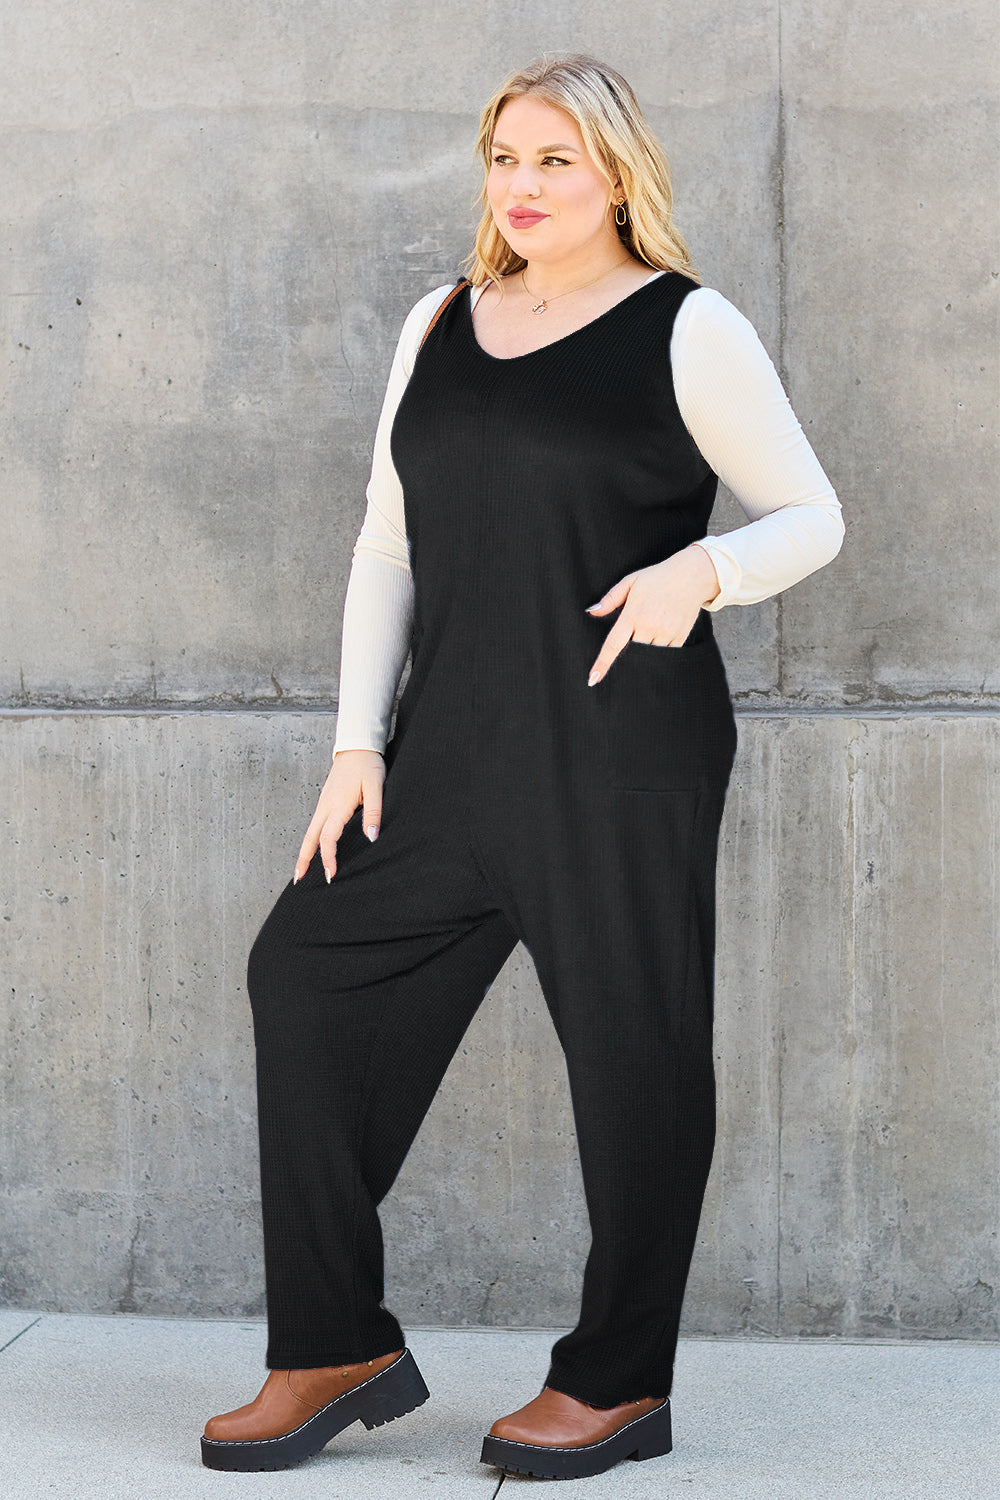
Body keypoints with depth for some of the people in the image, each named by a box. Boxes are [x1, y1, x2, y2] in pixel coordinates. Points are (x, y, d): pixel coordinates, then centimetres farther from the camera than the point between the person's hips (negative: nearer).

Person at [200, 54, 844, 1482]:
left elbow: (811, 516, -1)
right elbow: (388, 546, 14)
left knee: (631, 1047, 0)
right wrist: (360, 742, 6)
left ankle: (621, 1381, 16)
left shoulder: (689, 330, -1)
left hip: (624, 753, -6)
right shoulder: (441, 324, 14)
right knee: (308, 969, 2)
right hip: (452, 757, 6)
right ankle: (340, 1350, 12)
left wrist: (700, 570, -22)